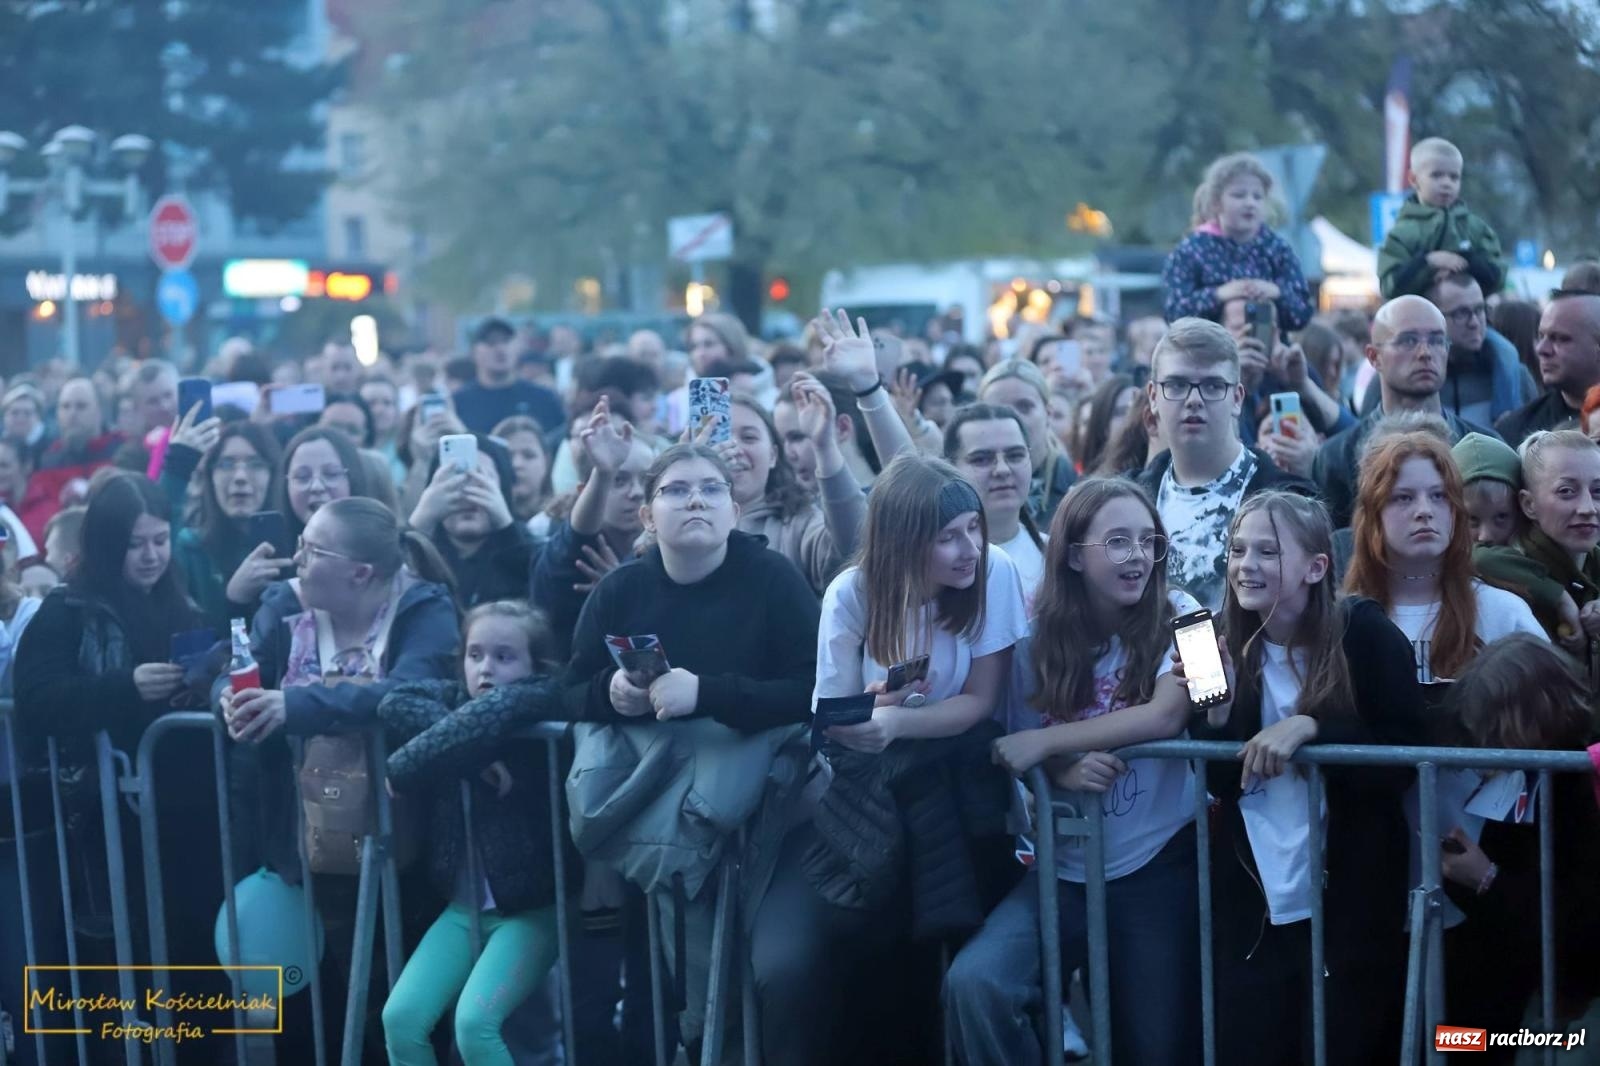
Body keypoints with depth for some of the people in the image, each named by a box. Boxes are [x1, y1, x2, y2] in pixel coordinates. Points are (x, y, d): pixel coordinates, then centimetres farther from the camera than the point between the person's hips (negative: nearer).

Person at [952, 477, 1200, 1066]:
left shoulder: (1175, 615, -6)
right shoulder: (1045, 630, 1)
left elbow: (1166, 716, -22)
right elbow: (1022, 751, 5)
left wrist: (1045, 742, -19)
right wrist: (1063, 771, -18)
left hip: (1158, 865, -1)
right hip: (1066, 867, 2)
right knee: (973, 983, -21)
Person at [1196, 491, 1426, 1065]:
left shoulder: (1365, 633, -9)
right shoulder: (1231, 644, 3)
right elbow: (1223, 784, 4)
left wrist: (1309, 727, -25)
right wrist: (1214, 708, -13)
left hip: (1351, 903, -4)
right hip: (1252, 904, 4)